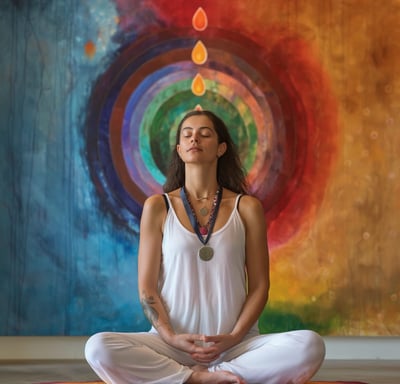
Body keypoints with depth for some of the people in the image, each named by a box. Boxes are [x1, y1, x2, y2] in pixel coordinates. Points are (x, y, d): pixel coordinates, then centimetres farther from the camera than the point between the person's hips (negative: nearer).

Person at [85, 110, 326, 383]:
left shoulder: (247, 208, 6)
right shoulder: (157, 207, 5)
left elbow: (259, 285, 6)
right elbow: (146, 286, 3)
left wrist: (234, 337, -10)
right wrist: (170, 337, -14)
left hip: (235, 345, 1)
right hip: (173, 345, -1)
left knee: (310, 346, -28)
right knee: (99, 348, -30)